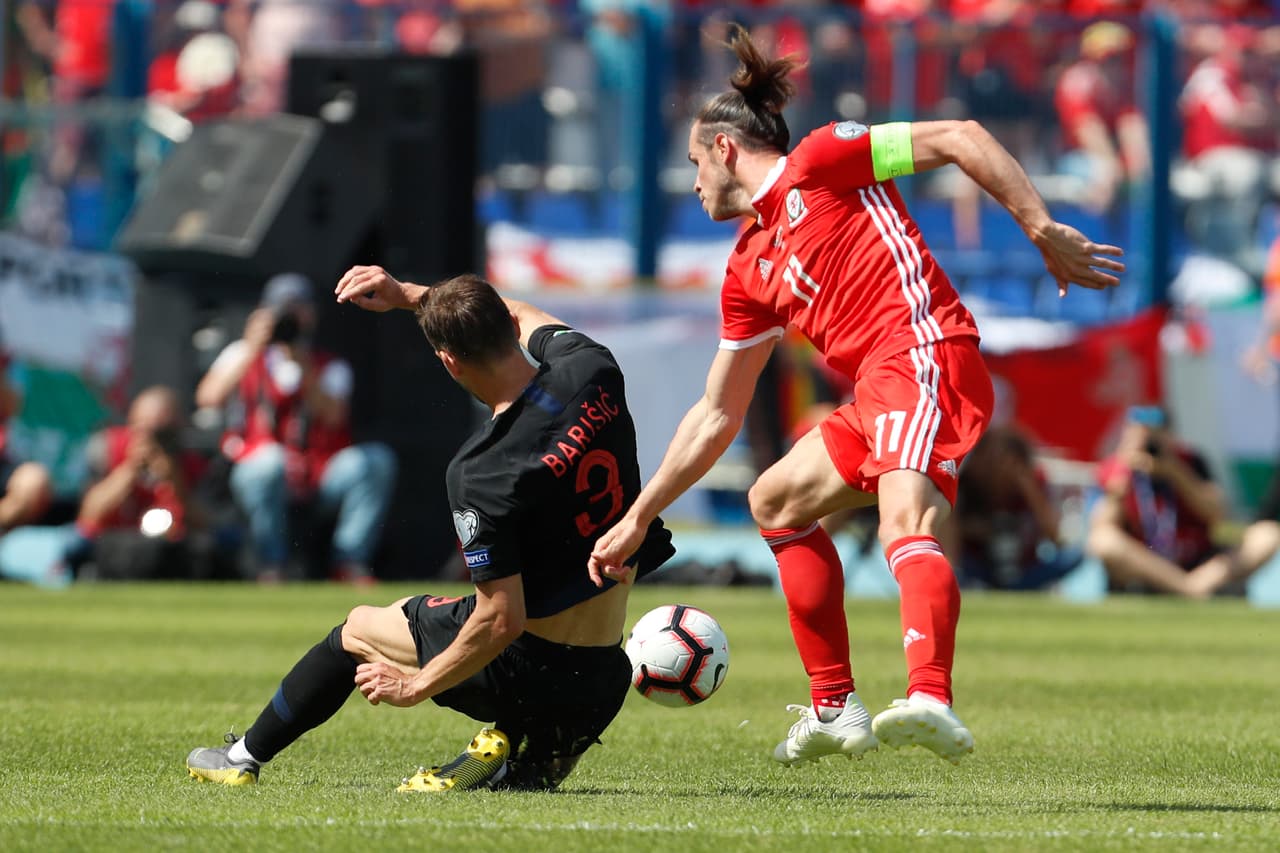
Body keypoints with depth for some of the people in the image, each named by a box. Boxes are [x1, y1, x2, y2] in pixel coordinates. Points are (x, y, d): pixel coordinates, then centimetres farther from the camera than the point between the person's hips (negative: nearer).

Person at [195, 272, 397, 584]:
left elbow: (333, 417, -9)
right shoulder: (243, 356, 13)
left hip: (321, 479, 2)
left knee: (377, 458, -23)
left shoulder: (331, 367, 14)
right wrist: (252, 350, -15)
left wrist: (301, 363, -19)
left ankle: (350, 564, -21)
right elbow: (208, 397, -9)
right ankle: (270, 567, -29)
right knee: (270, 457, -37)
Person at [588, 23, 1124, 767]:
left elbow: (962, 138, -3)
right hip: (874, 396, 10)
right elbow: (717, 415, 30)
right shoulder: (749, 270, 25)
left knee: (906, 524, -30)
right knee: (776, 502, 23)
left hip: (923, 354, -10)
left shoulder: (816, 164, 3)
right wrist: (638, 520, 31)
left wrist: (1045, 231, -10)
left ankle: (932, 701, -54)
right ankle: (835, 708, 21)